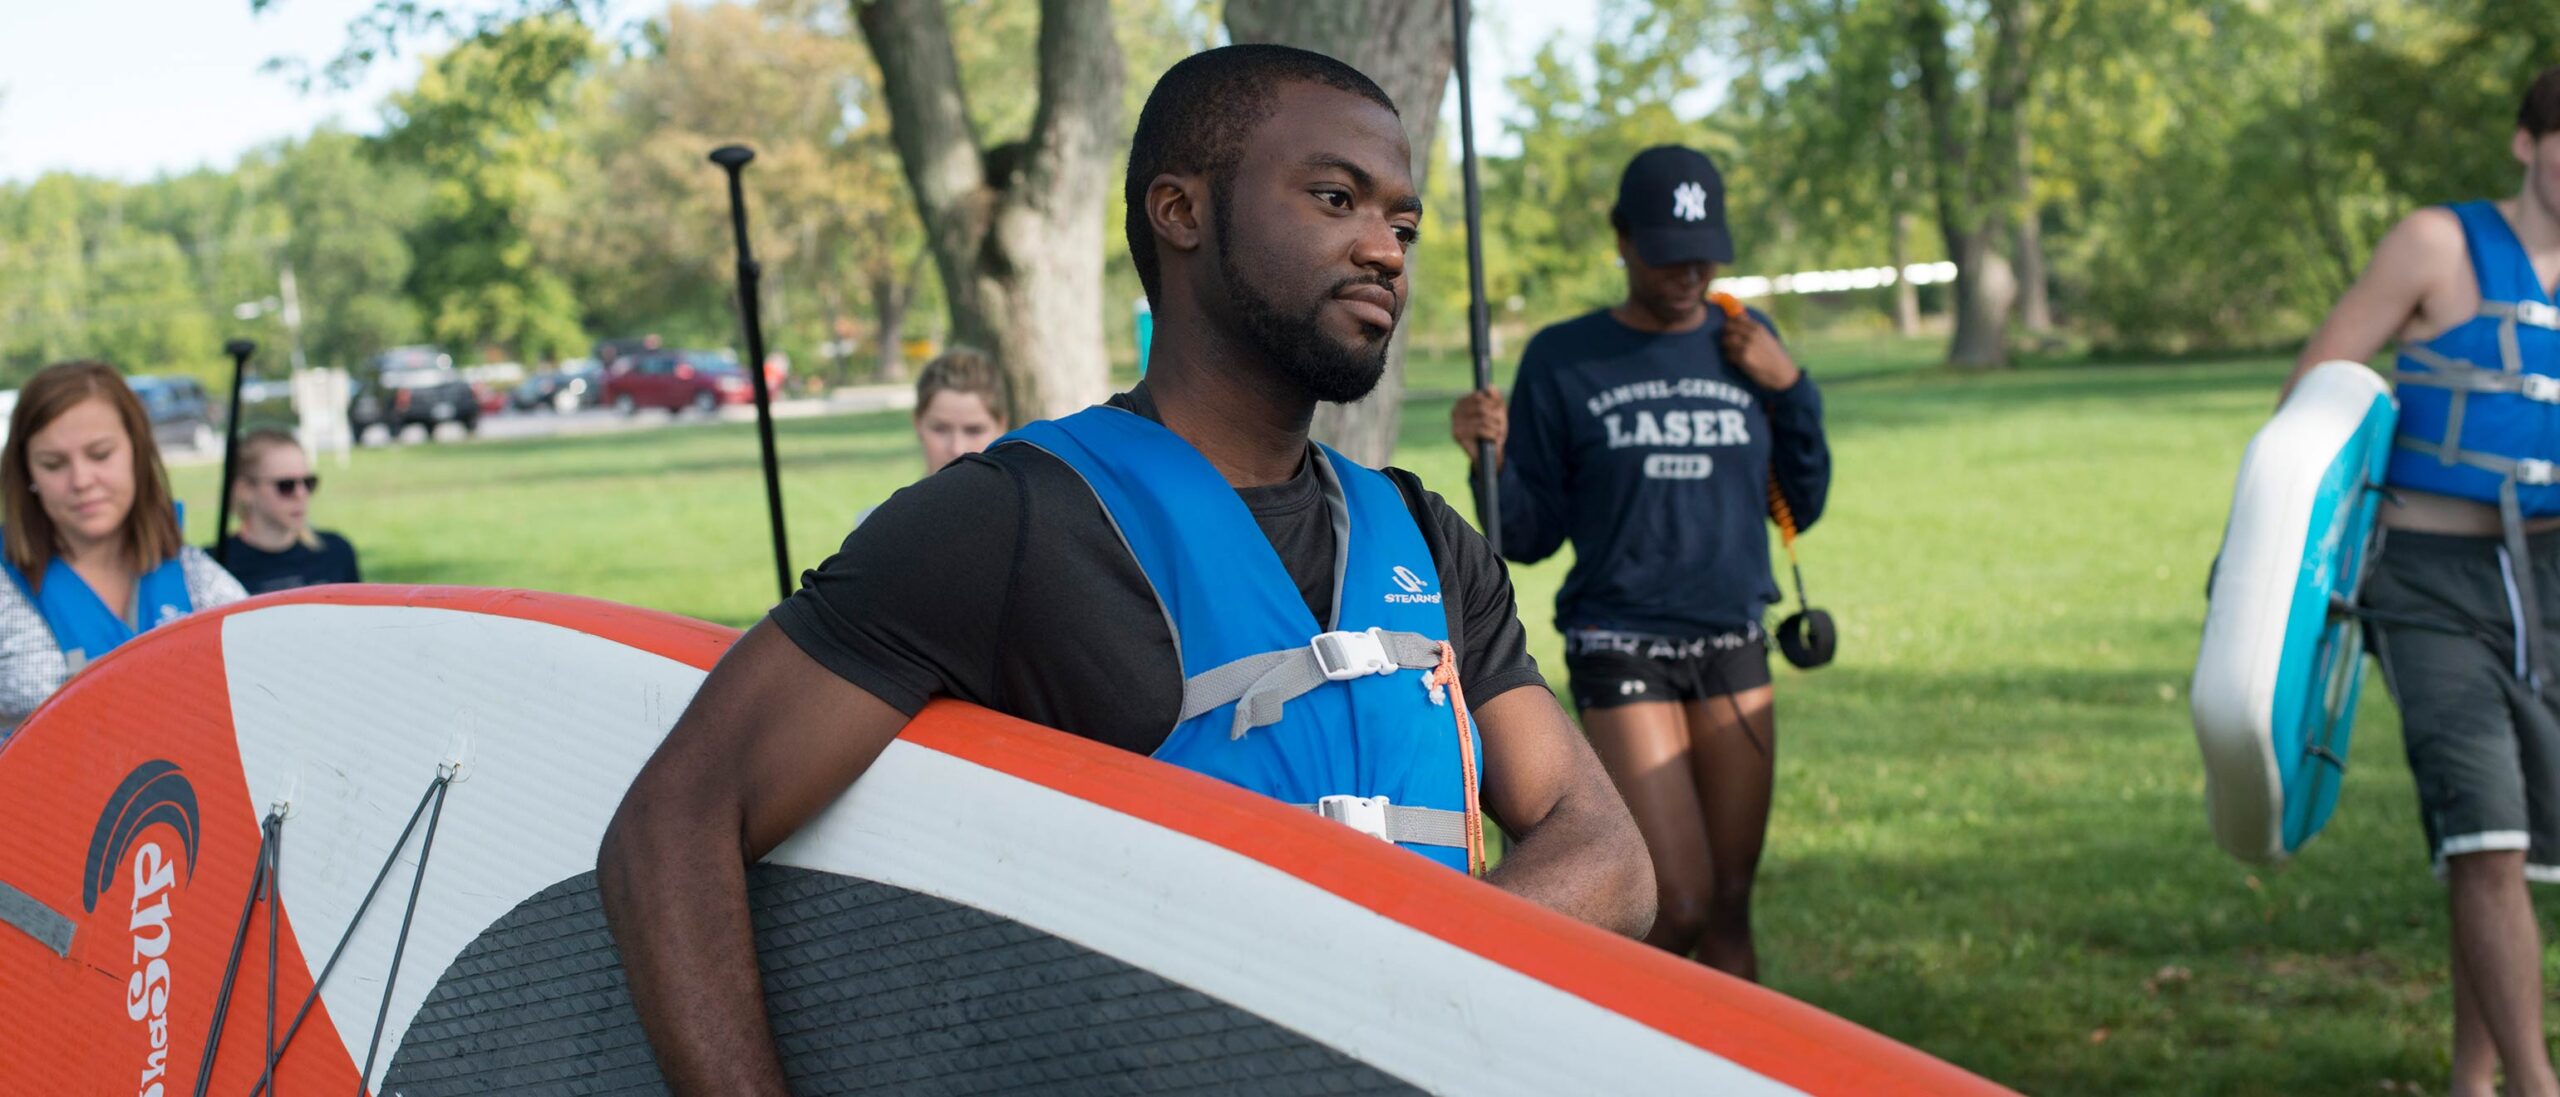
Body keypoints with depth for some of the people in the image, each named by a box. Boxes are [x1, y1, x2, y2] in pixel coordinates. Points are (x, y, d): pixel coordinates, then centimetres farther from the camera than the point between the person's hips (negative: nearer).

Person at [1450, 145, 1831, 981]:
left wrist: (1791, 391, -1)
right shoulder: (1563, 361, -1)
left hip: (1734, 653, 4)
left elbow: (1801, 506, 12)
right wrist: (1492, 462, -18)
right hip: (1621, 655, -4)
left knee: (1729, 913, 5)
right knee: (1678, 908, -12)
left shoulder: (1746, 347, 9)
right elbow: (1531, 535, 1)